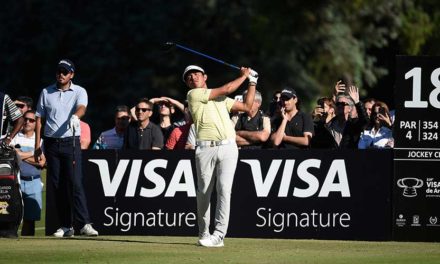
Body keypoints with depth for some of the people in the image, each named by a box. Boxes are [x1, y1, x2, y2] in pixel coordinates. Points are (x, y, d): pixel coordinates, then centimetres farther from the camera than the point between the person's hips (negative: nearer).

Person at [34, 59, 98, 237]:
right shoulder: (46, 93, 10)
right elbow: (39, 119, 11)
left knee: (75, 183, -13)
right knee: (57, 185, 3)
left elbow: (81, 108, -18)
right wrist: (37, 146, 4)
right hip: (52, 143, 3)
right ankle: (66, 226, 8)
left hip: (71, 142, -3)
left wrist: (75, 116, -42)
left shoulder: (79, 92, 3)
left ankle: (85, 224, -16)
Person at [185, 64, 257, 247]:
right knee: (203, 192, 0)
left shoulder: (221, 99, 24)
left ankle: (219, 234, -17)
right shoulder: (193, 95, 5)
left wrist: (252, 82, 25)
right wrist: (244, 75, 17)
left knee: (224, 189, -12)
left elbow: (246, 106, 26)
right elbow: (227, 89, 3)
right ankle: (204, 234, 14)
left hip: (228, 148, 3)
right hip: (205, 149, -3)